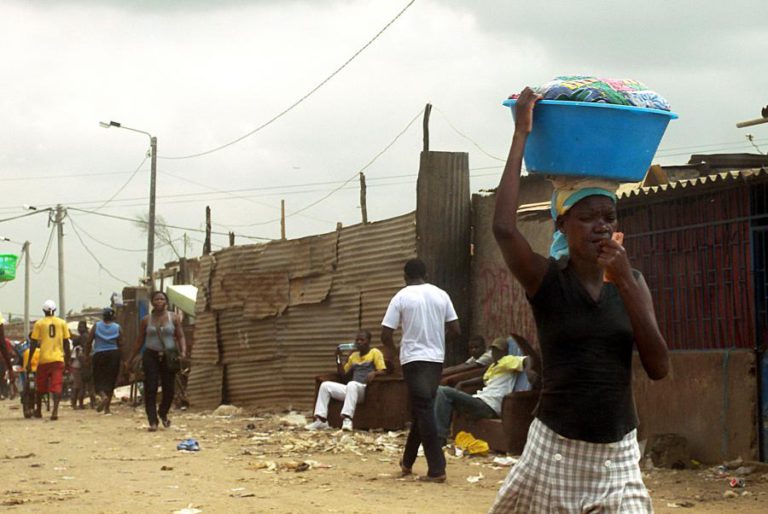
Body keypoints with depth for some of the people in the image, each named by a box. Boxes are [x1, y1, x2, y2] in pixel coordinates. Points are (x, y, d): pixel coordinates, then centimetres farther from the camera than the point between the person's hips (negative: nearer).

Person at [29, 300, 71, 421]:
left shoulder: (39, 323, 2)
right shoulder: (62, 323, 6)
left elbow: (34, 344, -1)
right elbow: (66, 343, 7)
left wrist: (29, 361, 4)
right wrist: (67, 360, 15)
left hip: (44, 359, 0)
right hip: (58, 359, 0)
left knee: (41, 387, 16)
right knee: (56, 386, -6)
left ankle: (38, 410, 28)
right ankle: (55, 410, -24)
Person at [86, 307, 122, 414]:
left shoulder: (96, 326, 0)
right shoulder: (117, 328, 1)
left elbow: (88, 342, -2)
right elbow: (120, 343, -1)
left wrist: (87, 354, 9)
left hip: (99, 355, -1)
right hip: (113, 355, 1)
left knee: (99, 379, 6)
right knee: (110, 380, 6)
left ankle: (102, 395, -26)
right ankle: (107, 408, 5)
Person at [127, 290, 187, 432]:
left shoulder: (173, 318, 5)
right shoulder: (146, 320, 7)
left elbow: (180, 336, 2)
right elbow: (140, 341, 12)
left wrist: (183, 351, -16)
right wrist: (131, 359, 12)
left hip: (168, 357, 0)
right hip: (151, 356, 0)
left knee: (169, 389, 1)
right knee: (150, 389, -8)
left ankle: (163, 413, 29)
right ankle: (153, 421, -6)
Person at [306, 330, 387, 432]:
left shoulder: (375, 353, 5)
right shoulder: (354, 355, 24)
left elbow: (383, 371, -5)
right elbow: (342, 373, 25)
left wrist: (374, 373, -26)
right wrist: (338, 358, 11)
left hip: (366, 389, -7)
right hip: (351, 389, 7)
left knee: (352, 384, -41)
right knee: (325, 385, -8)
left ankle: (347, 419, -53)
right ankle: (321, 420, -19)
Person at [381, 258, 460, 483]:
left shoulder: (401, 297, -4)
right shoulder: (441, 295, 5)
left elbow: (386, 334, -6)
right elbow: (455, 330, 4)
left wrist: (390, 351, 15)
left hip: (414, 359, -4)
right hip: (436, 359, 4)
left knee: (424, 411, -6)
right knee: (421, 410, 16)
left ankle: (437, 469, -13)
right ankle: (407, 462, 26)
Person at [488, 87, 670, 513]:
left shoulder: (631, 283, 5)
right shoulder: (546, 279, -5)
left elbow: (659, 367, -4)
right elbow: (503, 227, -25)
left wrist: (624, 282, -13)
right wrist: (521, 135, -17)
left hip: (619, 453, 3)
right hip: (556, 448, -3)